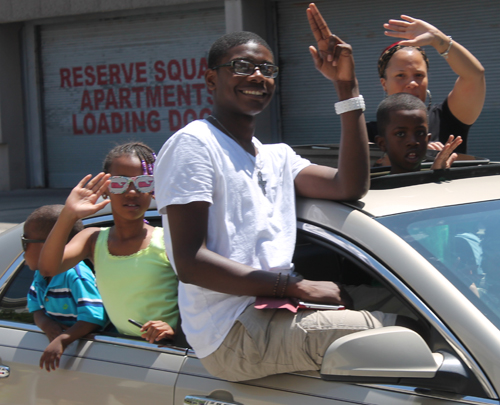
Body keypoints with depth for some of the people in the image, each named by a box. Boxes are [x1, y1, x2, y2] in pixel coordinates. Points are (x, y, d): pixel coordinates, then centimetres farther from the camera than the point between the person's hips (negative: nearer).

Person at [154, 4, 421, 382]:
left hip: (274, 314, 8)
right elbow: (190, 262, -15)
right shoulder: (194, 144, -6)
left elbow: (350, 187, 2)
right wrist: (297, 287, -18)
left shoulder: (277, 157, 19)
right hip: (234, 332, -8)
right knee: (396, 326, -22)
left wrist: (346, 86, 0)